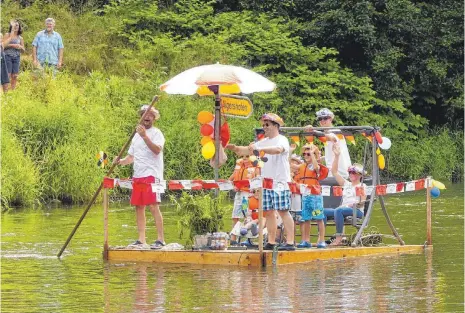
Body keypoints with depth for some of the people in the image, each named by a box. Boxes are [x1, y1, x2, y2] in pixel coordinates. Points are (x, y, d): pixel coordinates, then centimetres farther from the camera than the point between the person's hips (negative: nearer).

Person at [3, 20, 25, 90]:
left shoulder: (20, 38, 12)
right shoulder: (7, 35, 2)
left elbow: (23, 50, 15)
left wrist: (20, 47, -6)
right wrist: (13, 45, -17)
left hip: (16, 57, 4)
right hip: (8, 56, -4)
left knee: (15, 76, 1)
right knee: (7, 75, -11)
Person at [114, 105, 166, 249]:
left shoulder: (156, 133, -1)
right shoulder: (137, 135, 21)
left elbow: (157, 150, -20)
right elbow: (131, 156, 24)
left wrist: (144, 136, -29)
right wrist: (121, 161, 4)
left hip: (152, 175, -7)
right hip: (137, 176, 7)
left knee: (153, 206, -13)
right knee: (139, 207, 6)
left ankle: (161, 239, -13)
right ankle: (141, 240, 10)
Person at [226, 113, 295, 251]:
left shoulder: (282, 140, -4)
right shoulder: (263, 142, 19)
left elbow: (278, 149, -27)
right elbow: (246, 150, 16)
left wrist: (259, 149, -36)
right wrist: (234, 148, -5)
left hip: (280, 183, -7)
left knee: (283, 211, -10)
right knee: (268, 212, 7)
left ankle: (290, 242, -12)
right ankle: (271, 242, 12)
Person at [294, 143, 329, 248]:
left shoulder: (317, 166, -2)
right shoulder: (301, 167, 15)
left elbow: (316, 167, -27)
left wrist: (312, 153, -22)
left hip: (315, 195, -6)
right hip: (304, 196, 6)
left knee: (319, 218, -2)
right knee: (306, 219, 9)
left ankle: (321, 241, -1)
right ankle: (306, 241, 14)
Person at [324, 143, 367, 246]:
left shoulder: (362, 186, 6)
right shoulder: (346, 184, 23)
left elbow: (363, 202, -6)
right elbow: (334, 171, 19)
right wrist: (337, 156, 11)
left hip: (357, 211, -7)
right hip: (343, 209, 7)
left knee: (339, 210, -37)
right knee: (323, 211, -15)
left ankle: (339, 238, -40)